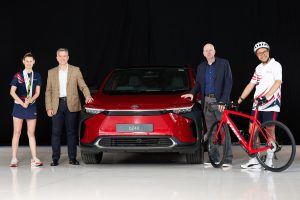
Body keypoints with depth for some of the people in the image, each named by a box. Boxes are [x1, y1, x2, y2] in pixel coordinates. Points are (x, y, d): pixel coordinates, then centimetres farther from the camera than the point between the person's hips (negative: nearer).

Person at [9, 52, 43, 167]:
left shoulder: (37, 76, 6)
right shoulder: (18, 76, -1)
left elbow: (37, 92, 2)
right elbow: (12, 92, -5)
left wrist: (30, 100, -15)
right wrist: (22, 103, -13)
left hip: (32, 106, 2)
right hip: (19, 106, -2)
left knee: (31, 133, 4)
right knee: (17, 133, -1)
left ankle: (34, 158, 4)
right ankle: (14, 159, 1)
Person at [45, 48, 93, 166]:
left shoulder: (75, 70, 7)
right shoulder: (51, 72, 11)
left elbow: (83, 86, 4)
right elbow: (48, 91, 8)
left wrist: (88, 96, -16)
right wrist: (49, 108, -1)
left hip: (71, 105, -1)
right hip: (57, 105, 1)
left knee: (71, 132, 2)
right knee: (56, 133, 0)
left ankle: (72, 158, 7)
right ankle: (55, 159, 5)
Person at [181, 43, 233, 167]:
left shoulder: (224, 63, -1)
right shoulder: (201, 67, 14)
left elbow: (228, 83, -6)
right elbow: (198, 83, 18)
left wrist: (223, 101, -14)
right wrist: (192, 93, -3)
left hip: (220, 101, -5)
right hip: (207, 101, 5)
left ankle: (227, 159, -7)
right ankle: (214, 158, 12)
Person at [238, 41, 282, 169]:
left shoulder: (275, 65, -4)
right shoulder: (258, 68, 18)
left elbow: (278, 82, -16)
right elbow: (251, 84, 19)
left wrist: (266, 97, -28)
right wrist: (240, 99, 13)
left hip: (270, 104, -7)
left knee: (269, 130, -4)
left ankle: (269, 161, 3)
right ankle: (254, 161, 8)